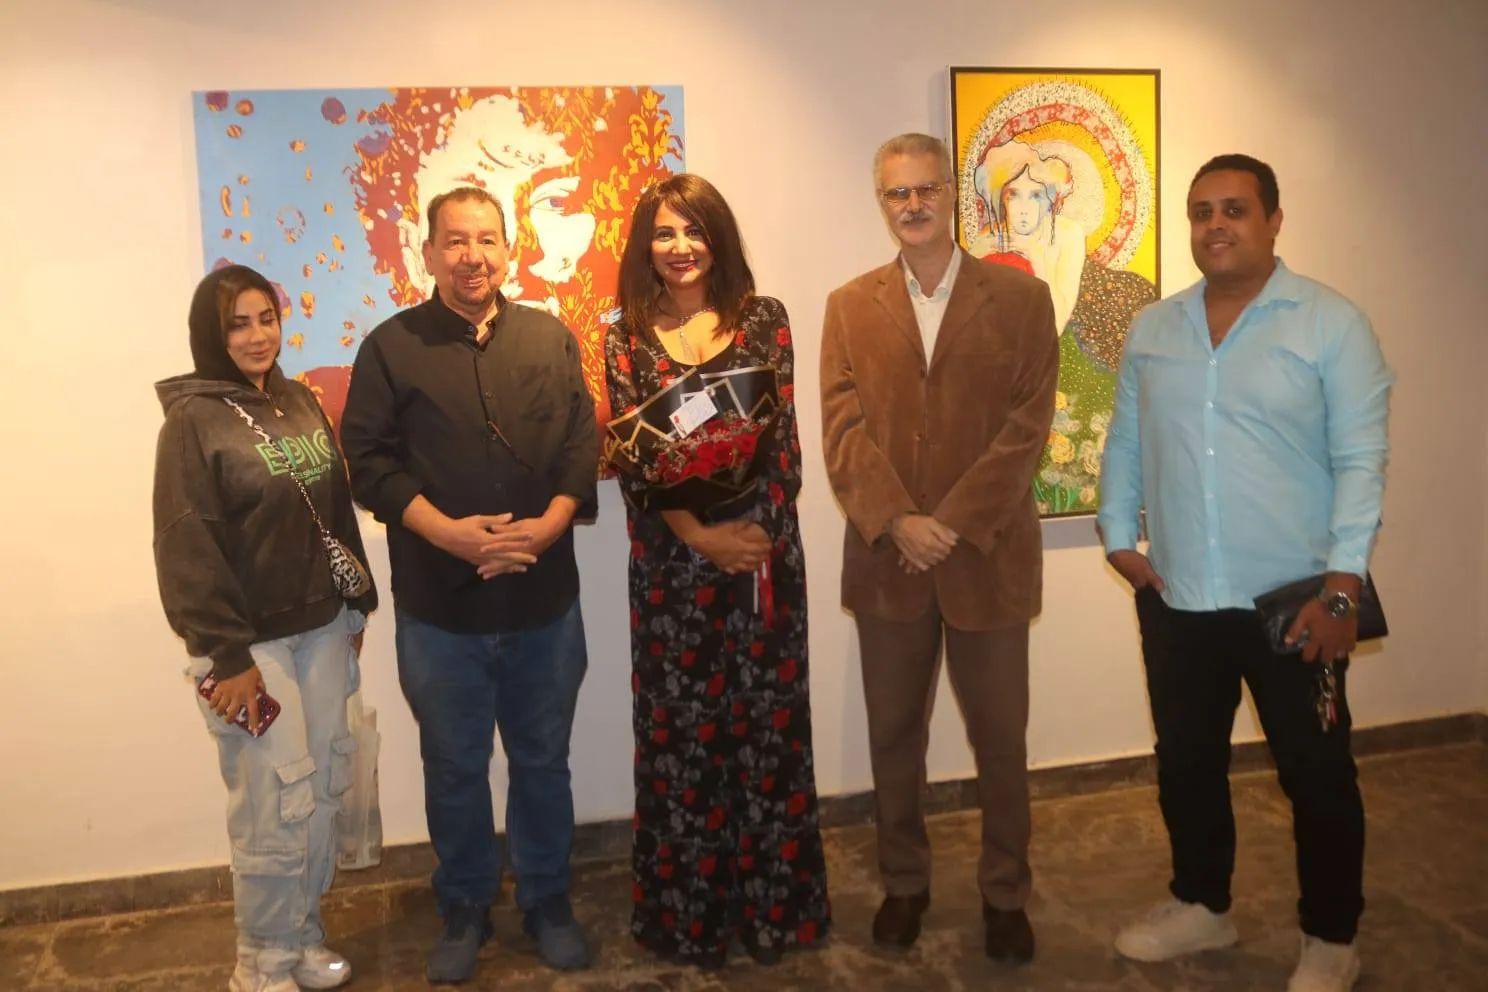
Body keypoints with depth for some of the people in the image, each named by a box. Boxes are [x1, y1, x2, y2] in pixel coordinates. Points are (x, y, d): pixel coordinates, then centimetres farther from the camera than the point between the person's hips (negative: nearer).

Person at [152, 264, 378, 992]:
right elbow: (188, 549, -14)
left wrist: (357, 604, 12)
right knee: (277, 803, -1)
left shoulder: (300, 403, 8)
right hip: (252, 641, -6)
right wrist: (227, 655, -17)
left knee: (324, 789, 12)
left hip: (322, 629, 6)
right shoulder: (192, 420, -10)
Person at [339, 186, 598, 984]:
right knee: (454, 769, 13)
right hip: (438, 605, -1)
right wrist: (447, 531, -19)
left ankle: (547, 903, 33)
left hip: (544, 599, 2)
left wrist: (546, 526, -15)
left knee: (543, 762, 14)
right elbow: (367, 460, -6)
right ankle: (463, 912, 32)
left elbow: (583, 445, 2)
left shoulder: (551, 339, 5)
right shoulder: (392, 346, -1)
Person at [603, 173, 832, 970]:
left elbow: (784, 438, 0)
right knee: (680, 729, 7)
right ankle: (688, 914, 22)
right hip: (671, 560, 0)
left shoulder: (764, 319, 5)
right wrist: (702, 537, -14)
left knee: (768, 723, 6)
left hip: (762, 547, 0)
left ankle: (775, 904, 22)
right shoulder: (627, 338, 5)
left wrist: (759, 530, -13)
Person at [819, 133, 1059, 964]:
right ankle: (905, 882, 31)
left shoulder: (1021, 297, 0)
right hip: (887, 559, 2)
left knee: (1001, 737, 10)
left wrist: (953, 525, -16)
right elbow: (843, 430, -4)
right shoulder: (850, 306, 5)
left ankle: (1006, 893, 28)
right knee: (894, 735, 13)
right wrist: (898, 523, -17)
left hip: (989, 557, -1)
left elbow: (1027, 428, -7)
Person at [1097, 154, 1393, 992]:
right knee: (1186, 764, 16)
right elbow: (1126, 443, 11)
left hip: (1291, 599, -4)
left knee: (1317, 774, 9)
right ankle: (1202, 907, 37)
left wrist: (1343, 584, -17)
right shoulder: (1152, 330, 6)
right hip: (1176, 598, 4)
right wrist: (1120, 537, 2)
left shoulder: (1332, 323, -7)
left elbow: (1361, 459, -11)